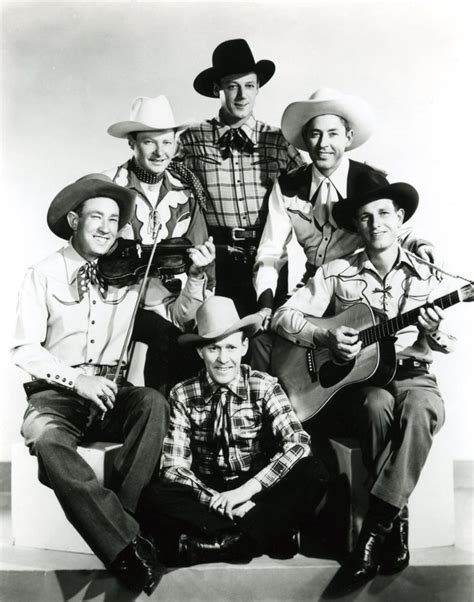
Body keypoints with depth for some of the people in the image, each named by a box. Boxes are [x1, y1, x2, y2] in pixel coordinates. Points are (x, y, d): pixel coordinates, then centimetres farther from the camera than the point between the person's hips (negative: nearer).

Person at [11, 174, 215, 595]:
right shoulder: (44, 275, 2)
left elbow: (179, 314, 0)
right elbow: (25, 350, -4)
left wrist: (197, 276, -17)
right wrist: (77, 380, -17)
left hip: (111, 394, 2)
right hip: (56, 394, -1)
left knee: (154, 403, -30)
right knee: (47, 441, -33)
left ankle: (118, 514, -21)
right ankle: (128, 545, -26)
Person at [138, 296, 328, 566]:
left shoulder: (264, 386, -5)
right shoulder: (183, 395, -4)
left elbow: (298, 442, -17)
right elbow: (174, 466, -9)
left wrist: (247, 488, -26)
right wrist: (216, 500, -25)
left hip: (259, 493, 0)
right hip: (206, 495, 1)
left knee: (313, 474, -26)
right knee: (153, 498, -27)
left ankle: (211, 545, -25)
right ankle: (266, 535, -24)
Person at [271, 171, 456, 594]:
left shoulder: (429, 275, 6)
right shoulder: (337, 273, 3)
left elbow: (446, 347, 5)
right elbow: (284, 316, 0)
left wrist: (434, 334, -19)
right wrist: (325, 338, -16)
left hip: (411, 375, 1)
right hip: (354, 380, 0)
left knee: (422, 407, -34)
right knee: (378, 405, -34)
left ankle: (375, 526, -26)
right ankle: (395, 519, -14)